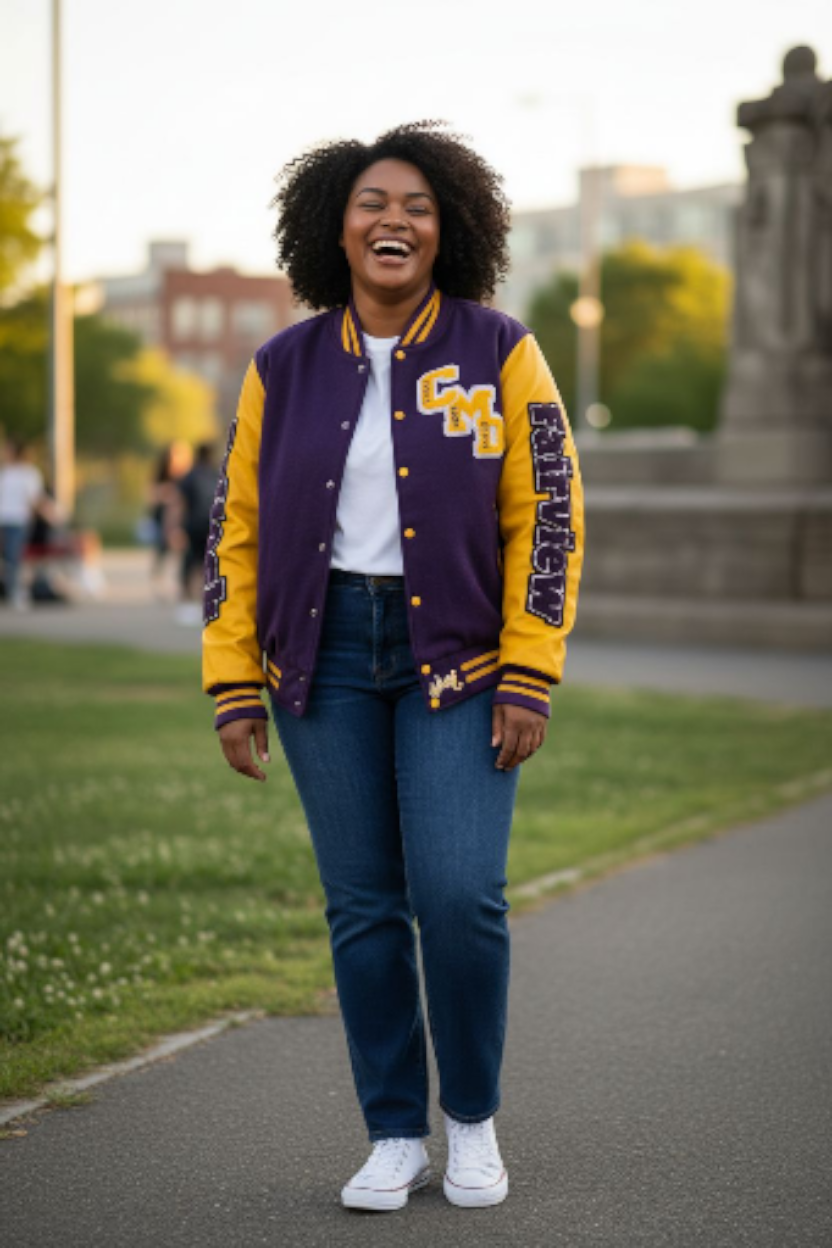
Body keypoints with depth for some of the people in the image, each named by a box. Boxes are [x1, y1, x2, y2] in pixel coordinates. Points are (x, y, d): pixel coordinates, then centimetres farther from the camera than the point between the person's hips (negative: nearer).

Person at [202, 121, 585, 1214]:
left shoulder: (498, 351, -1)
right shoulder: (285, 368, 6)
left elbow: (547, 516, -3)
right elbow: (237, 528, 7)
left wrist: (529, 679, -9)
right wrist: (234, 689, 1)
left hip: (456, 651, -2)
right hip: (326, 652, 2)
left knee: (460, 895, -11)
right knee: (364, 905, 4)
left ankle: (474, 1120, 12)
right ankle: (395, 1136, 17)